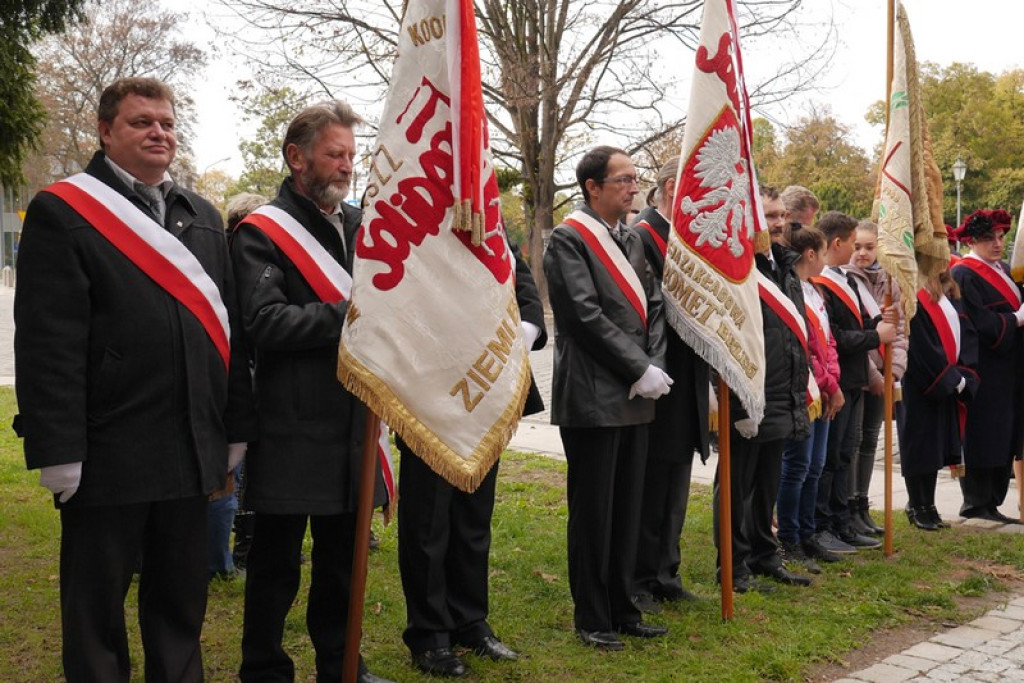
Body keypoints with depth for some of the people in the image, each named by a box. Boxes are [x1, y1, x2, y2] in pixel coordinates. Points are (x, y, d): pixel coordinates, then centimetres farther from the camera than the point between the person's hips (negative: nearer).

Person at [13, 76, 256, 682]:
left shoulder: (204, 217, 13)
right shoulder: (63, 212, -5)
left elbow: (228, 328, 13)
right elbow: (48, 343, -11)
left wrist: (236, 430, 10)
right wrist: (58, 451, -16)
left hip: (191, 452, 6)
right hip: (106, 455, -5)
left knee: (181, 605, 17)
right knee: (97, 609, 8)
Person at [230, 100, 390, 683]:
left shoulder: (362, 226, 12)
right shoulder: (262, 233, -8)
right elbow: (264, 324, -20)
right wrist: (347, 314, -21)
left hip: (354, 423, 6)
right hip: (292, 430, -6)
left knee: (344, 553, 18)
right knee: (277, 562, 5)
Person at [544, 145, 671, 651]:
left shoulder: (632, 240, 15)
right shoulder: (569, 240, -8)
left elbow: (653, 307, 14)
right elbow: (586, 316, -16)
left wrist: (654, 367, -2)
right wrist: (641, 371, -14)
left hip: (635, 398, 7)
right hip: (593, 397, -7)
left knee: (627, 510, 13)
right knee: (593, 511, 2)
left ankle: (622, 610, 24)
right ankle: (591, 618, 13)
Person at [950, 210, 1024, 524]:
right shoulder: (964, 275, -12)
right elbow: (978, 324, -21)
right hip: (983, 371, -9)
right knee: (982, 437, -2)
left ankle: (991, 502, 20)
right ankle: (976, 503, 8)